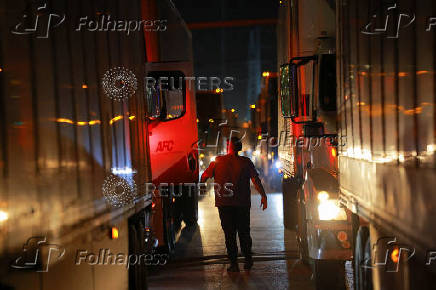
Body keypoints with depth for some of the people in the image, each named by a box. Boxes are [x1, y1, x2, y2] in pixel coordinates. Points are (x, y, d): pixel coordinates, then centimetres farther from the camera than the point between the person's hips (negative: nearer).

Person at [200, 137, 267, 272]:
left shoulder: (218, 161, -1)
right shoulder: (246, 162, -2)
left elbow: (204, 177, 6)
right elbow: (256, 180, -7)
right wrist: (263, 196, -3)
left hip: (224, 204, 0)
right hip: (243, 203, 1)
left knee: (229, 233, 5)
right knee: (244, 232, 14)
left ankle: (233, 263, 3)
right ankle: (248, 260, 18)